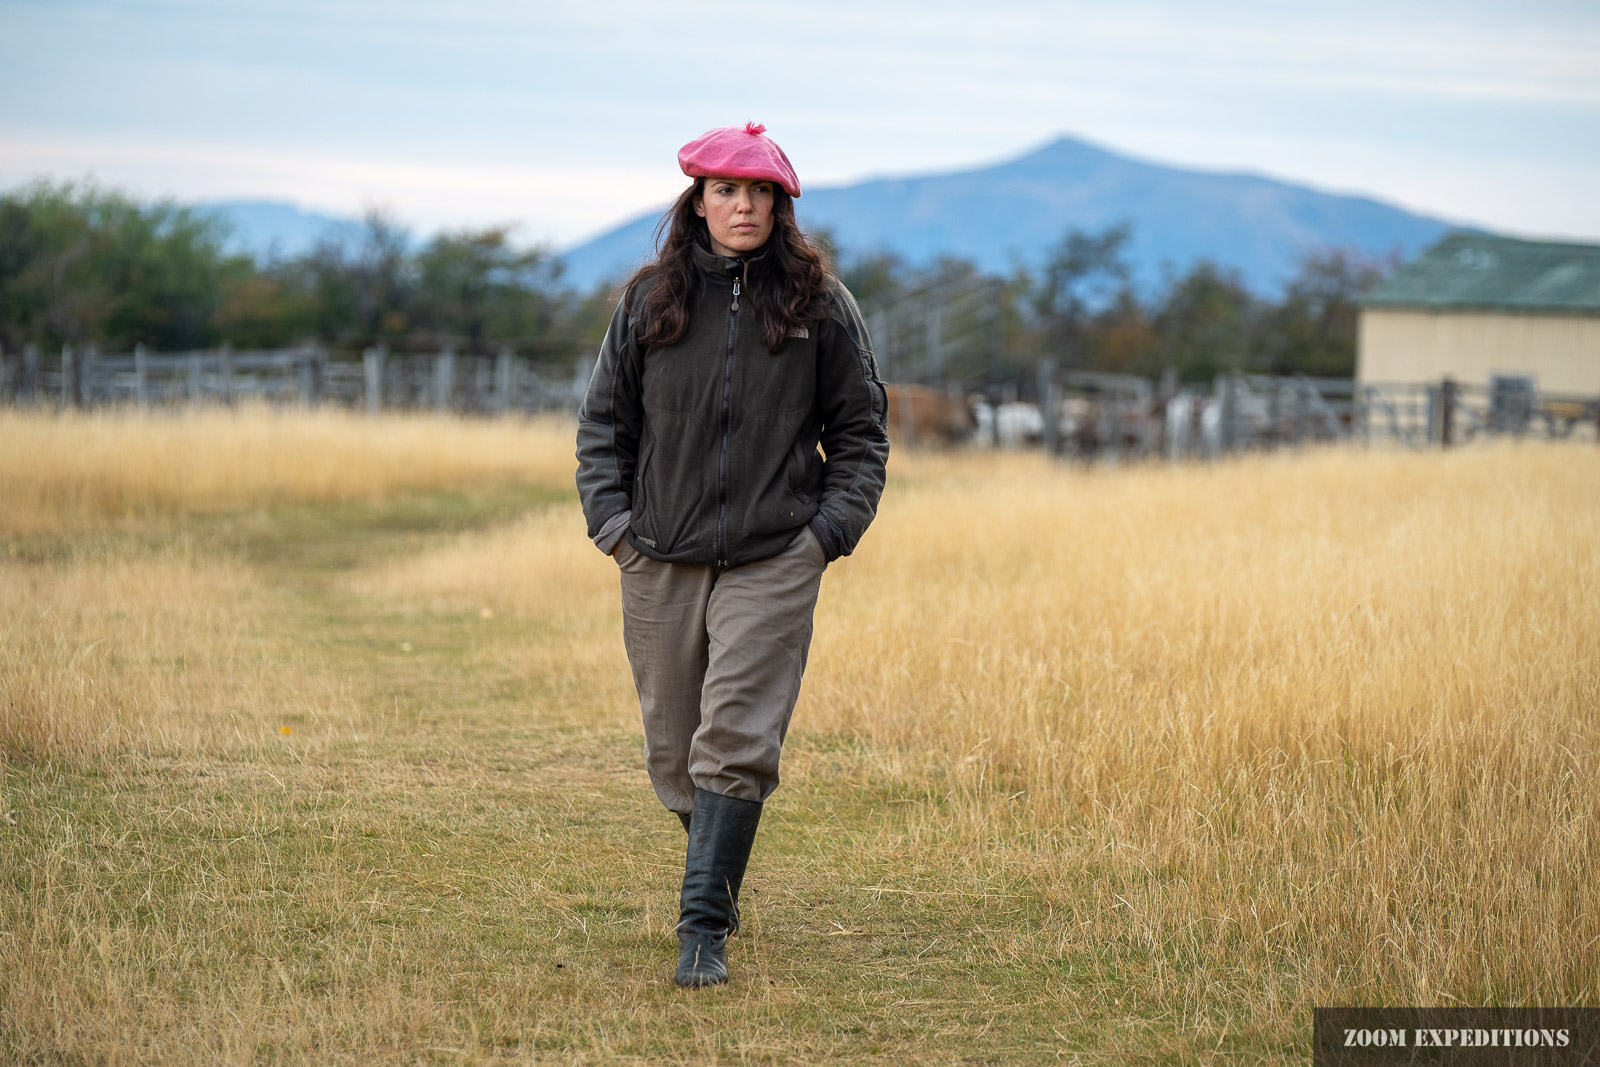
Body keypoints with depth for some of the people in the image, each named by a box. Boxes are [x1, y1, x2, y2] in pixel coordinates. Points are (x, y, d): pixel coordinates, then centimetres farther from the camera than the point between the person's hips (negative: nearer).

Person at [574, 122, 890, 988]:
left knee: (736, 740, -13)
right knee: (674, 748, 10)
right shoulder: (648, 301, 5)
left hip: (774, 561, -2)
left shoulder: (820, 305, 2)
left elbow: (861, 428, 9)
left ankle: (703, 927, -11)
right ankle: (719, 876, 36)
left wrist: (832, 528, -2)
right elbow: (603, 419, 13)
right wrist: (613, 519, 2)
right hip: (661, 560, 2)